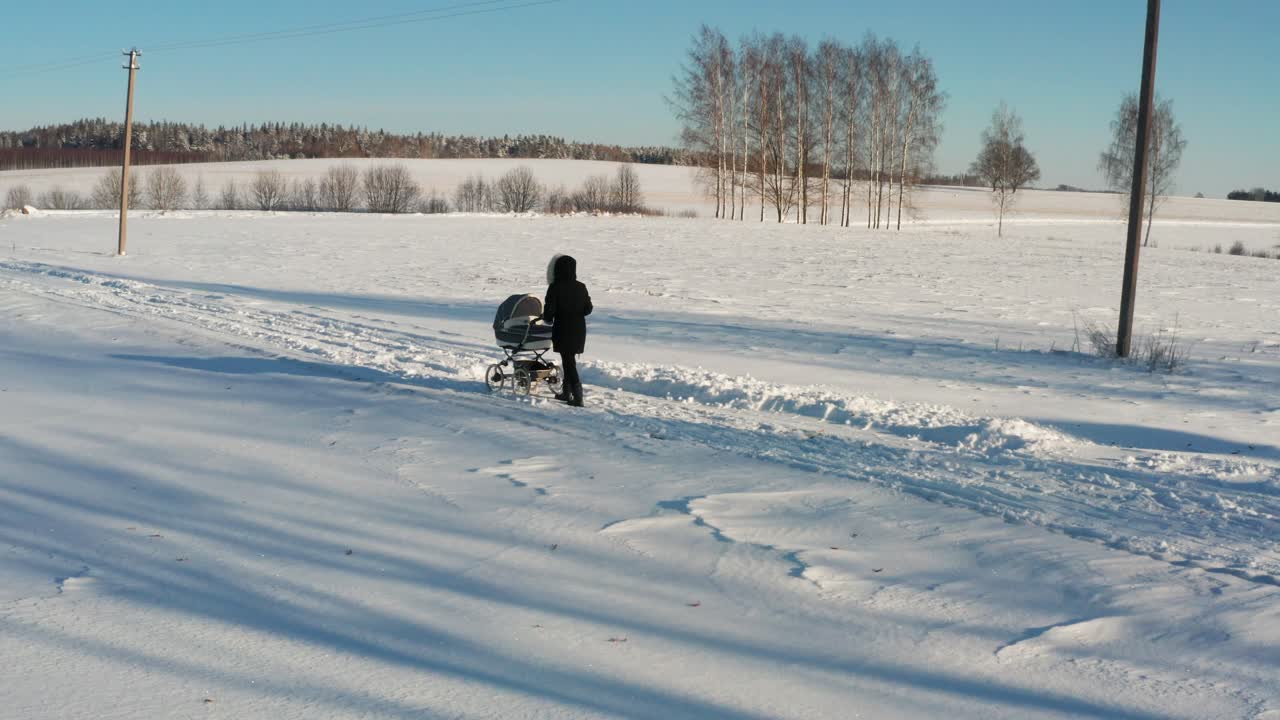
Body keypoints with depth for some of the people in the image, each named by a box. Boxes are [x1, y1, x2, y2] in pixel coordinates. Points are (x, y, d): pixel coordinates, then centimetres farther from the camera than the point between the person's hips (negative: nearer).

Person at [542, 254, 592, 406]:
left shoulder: (555, 288, -14)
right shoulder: (581, 287, 1)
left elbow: (549, 310, -13)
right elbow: (588, 309, 7)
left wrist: (547, 319, 8)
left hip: (563, 330, -5)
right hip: (579, 329, 5)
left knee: (568, 363, -3)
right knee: (569, 361, 20)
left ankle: (577, 398, -10)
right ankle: (566, 392, 27)